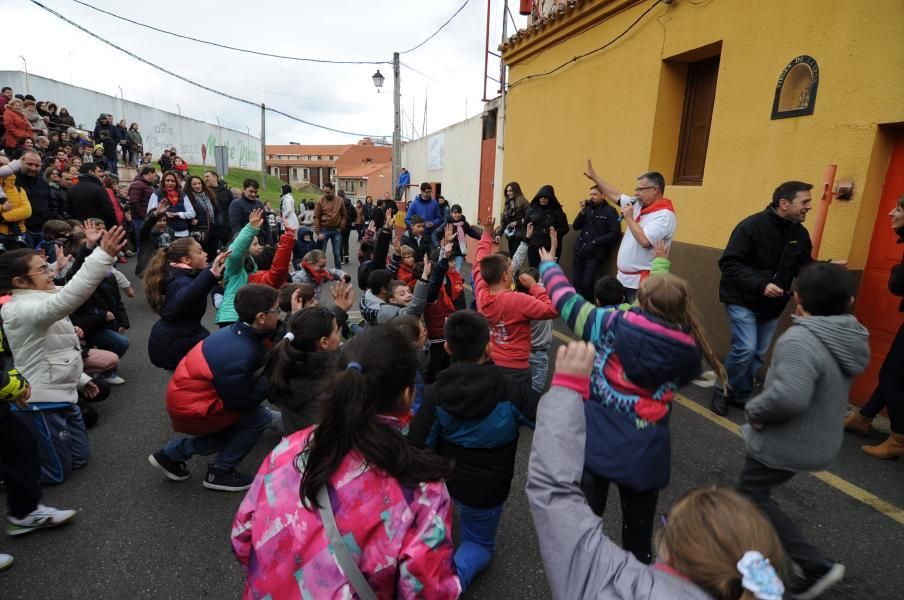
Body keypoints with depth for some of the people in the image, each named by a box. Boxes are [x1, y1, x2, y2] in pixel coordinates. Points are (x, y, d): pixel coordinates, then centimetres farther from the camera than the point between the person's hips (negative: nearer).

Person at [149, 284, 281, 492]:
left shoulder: (238, 331, -5)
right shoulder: (241, 356, -32)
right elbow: (241, 401, -21)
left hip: (185, 393, 9)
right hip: (190, 408, -9)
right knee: (258, 418, -7)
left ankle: (172, 454, 26)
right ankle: (220, 473, 9)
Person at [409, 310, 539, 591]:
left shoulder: (435, 393, -20)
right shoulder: (511, 392, -26)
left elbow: (418, 446, -16)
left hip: (442, 479, 3)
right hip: (485, 489, -3)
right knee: (480, 542, 23)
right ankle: (456, 573, -5)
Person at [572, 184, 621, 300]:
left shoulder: (610, 211, -5)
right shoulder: (588, 209, 11)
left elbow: (615, 233, -11)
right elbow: (575, 227, 7)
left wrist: (595, 242, -13)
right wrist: (582, 211, -6)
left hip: (595, 254, -5)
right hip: (580, 251, 5)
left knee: (587, 283, -9)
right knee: (577, 283, 5)